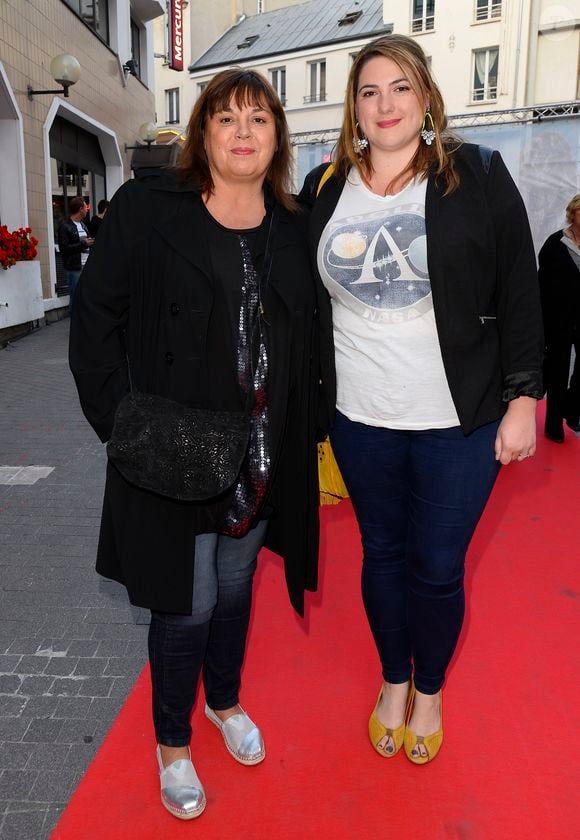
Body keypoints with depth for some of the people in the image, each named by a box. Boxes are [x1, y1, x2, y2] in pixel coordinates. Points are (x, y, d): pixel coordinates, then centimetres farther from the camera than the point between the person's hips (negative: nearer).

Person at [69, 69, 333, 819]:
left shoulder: (294, 230, 5)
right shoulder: (146, 209, -7)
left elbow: (314, 337, 10)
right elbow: (96, 319, -6)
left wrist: (312, 418, 1)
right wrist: (123, 423, -13)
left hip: (263, 459, 4)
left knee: (235, 587, 21)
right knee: (185, 604, 7)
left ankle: (225, 700, 48)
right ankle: (172, 741, 35)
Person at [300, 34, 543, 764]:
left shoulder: (477, 175, -2)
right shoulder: (325, 188, 5)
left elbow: (519, 293, -3)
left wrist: (523, 398, -6)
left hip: (458, 421, -2)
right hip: (361, 418, 3)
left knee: (437, 567, 8)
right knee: (382, 553, 16)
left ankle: (430, 690, 36)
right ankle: (393, 682, 40)